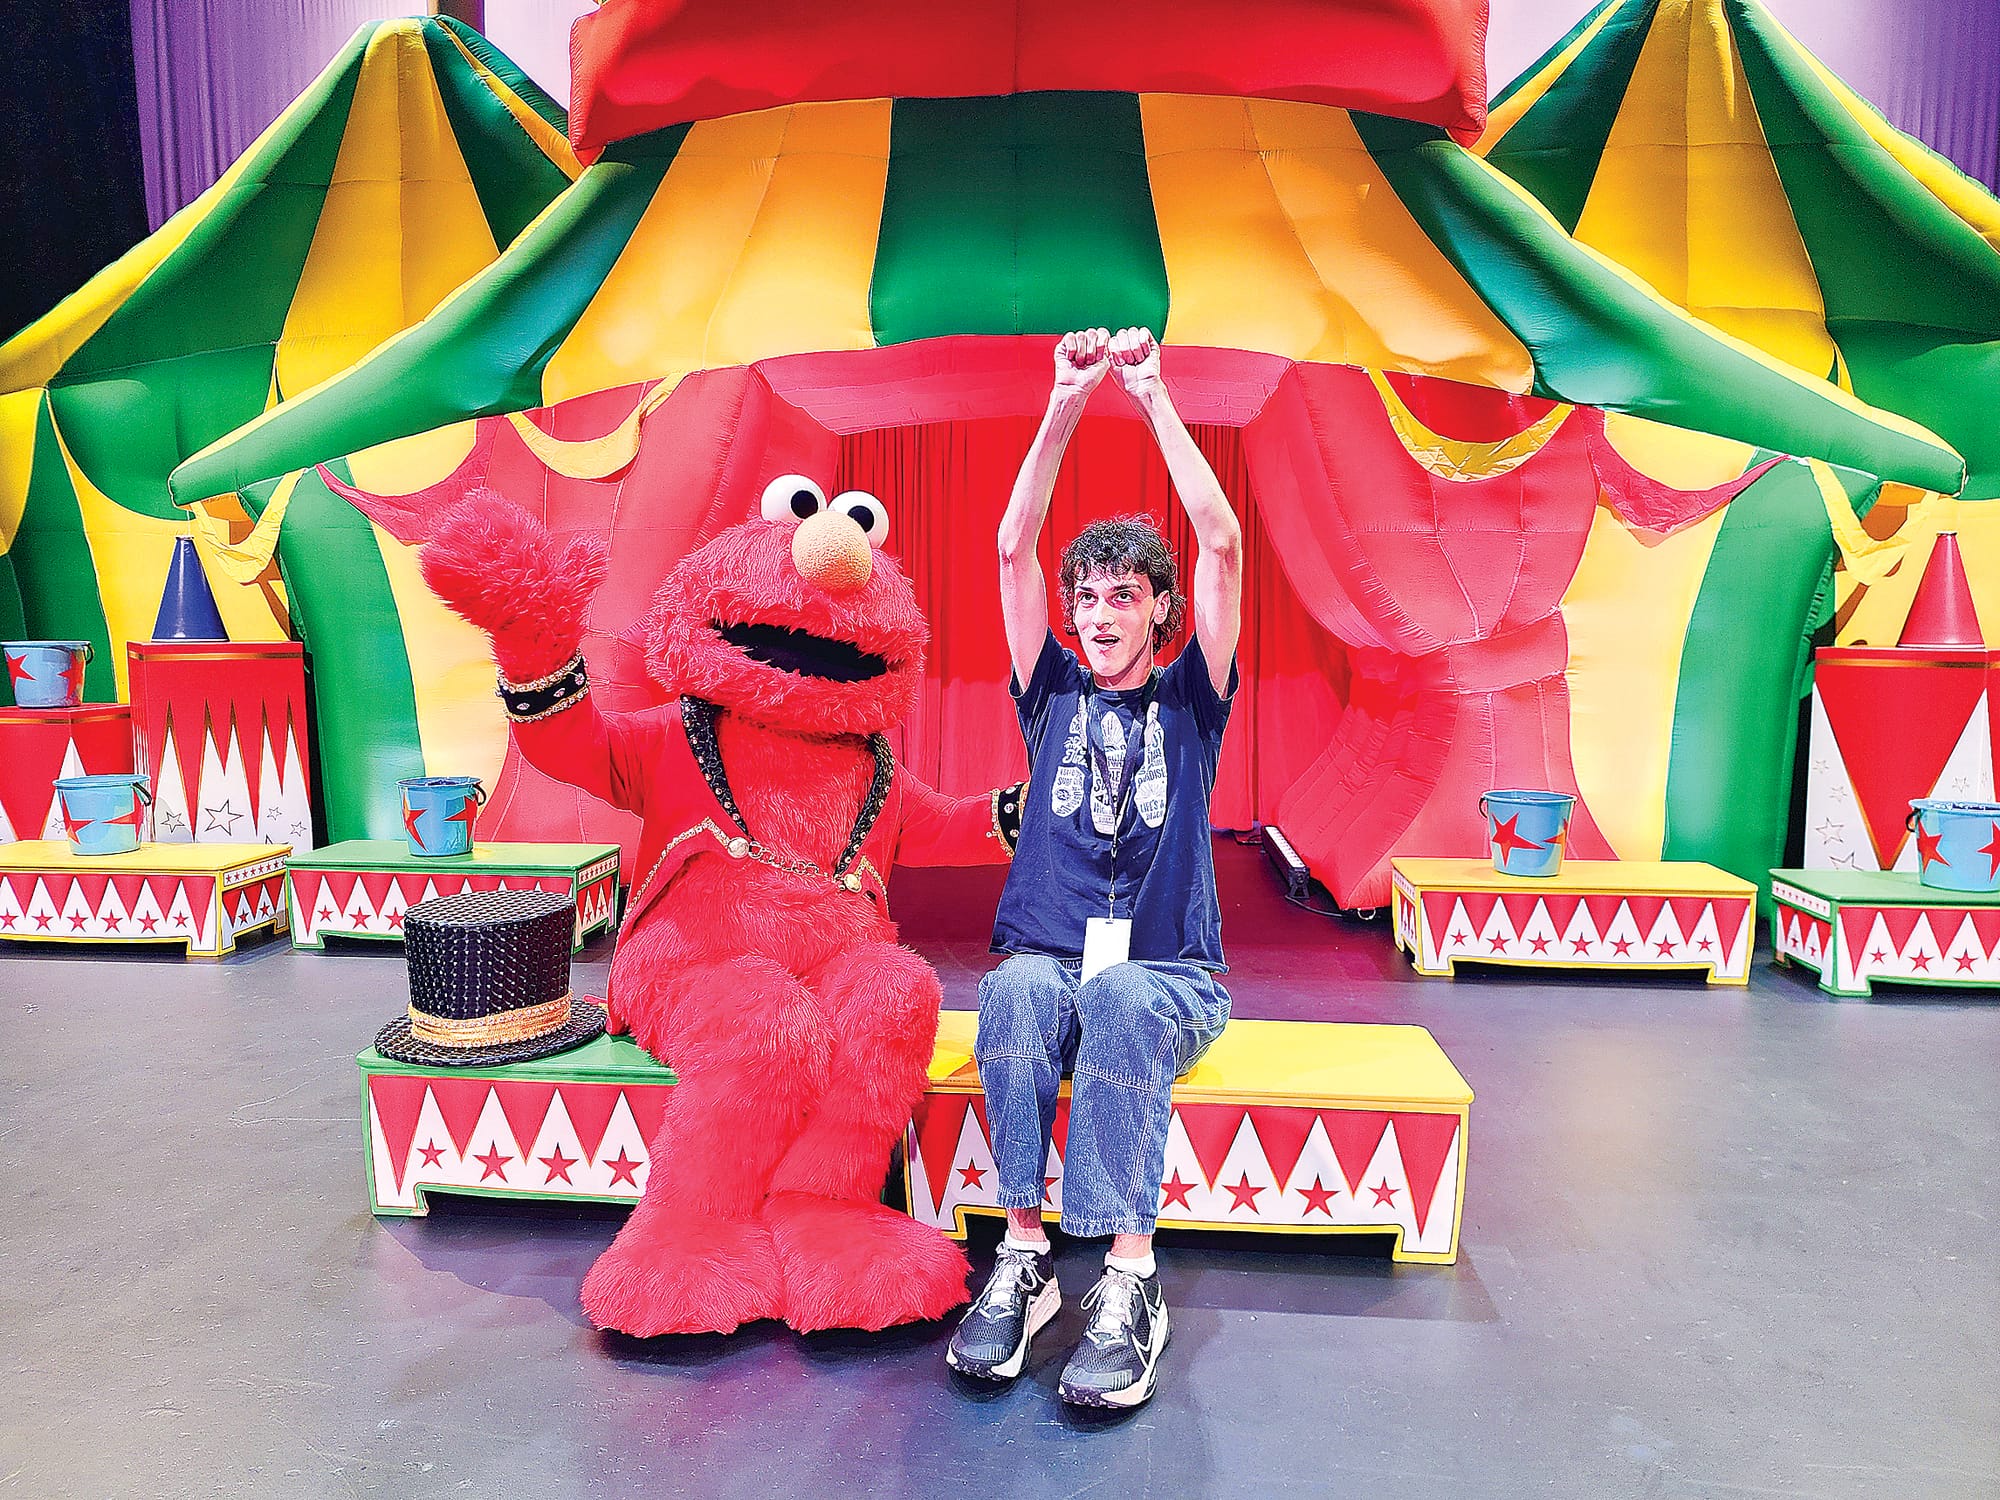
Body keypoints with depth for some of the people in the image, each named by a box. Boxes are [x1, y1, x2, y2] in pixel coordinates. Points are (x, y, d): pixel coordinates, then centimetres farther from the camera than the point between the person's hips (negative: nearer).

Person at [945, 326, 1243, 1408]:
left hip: (1169, 976, -1)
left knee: (1122, 999, -37)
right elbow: (1014, 548, 4)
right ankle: (1023, 1255, -30)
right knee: (1017, 988, -35)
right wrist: (1065, 409, -3)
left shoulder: (1190, 698, 11)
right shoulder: (1054, 691, 15)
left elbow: (1223, 544, -1)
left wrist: (1155, 401, -2)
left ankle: (1128, 1277, -35)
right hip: (1048, 959, 1)